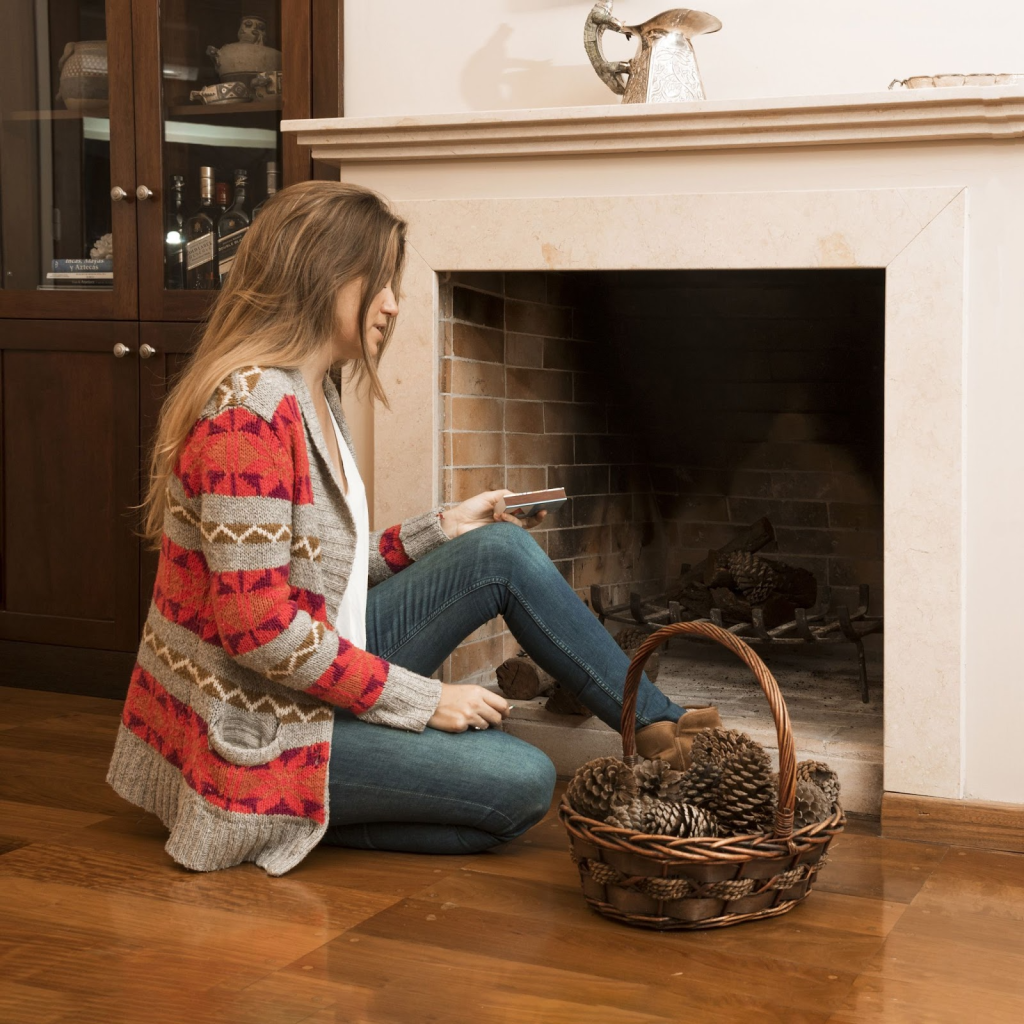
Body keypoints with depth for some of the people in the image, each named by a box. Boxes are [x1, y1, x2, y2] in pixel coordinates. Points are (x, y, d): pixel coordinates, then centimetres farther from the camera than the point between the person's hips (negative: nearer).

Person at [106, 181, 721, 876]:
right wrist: (419, 698, -21)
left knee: (503, 550, 4)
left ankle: (656, 723, 10)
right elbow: (258, 625, -28)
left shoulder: (312, 397, 8)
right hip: (262, 730, -10)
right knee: (522, 782, -13)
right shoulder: (250, 410, -24)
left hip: (320, 670, 10)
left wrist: (440, 530, 10)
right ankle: (300, 814, -1)